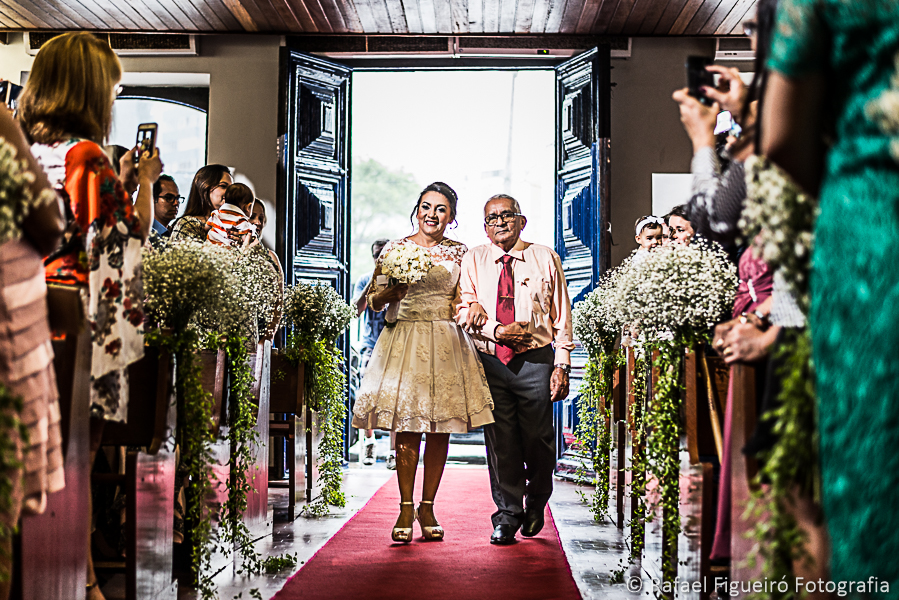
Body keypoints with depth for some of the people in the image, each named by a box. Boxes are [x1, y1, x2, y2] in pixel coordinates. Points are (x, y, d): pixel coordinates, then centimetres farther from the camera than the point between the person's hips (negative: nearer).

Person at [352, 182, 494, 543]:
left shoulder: (459, 253, 11)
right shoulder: (395, 249, 6)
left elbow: (463, 301, 15)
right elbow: (373, 300, 5)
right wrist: (392, 291, -15)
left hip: (447, 344, 2)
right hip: (406, 339, -2)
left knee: (440, 429, 1)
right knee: (407, 427, -7)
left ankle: (427, 507, 12)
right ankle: (406, 508, 3)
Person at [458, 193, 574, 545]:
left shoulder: (545, 259, 7)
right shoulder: (474, 260, 10)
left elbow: (562, 316, 5)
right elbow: (464, 312, 3)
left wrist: (562, 365, -2)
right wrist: (497, 331, -14)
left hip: (536, 361, -1)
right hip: (490, 361, 1)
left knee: (538, 440, 2)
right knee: (499, 440, 1)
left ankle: (535, 504, 29)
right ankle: (507, 514, 14)